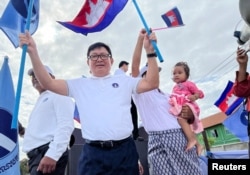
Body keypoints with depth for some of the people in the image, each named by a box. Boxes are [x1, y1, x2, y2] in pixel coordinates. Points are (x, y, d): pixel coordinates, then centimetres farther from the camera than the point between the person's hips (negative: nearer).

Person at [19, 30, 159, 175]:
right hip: (93, 153, 0)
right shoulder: (79, 85, 10)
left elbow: (152, 83, 2)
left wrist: (150, 51, -4)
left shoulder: (124, 81, 10)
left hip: (124, 150, 1)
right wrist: (33, 52, -5)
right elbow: (48, 83, 3)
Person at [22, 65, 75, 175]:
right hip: (36, 154, 9)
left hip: (48, 152, -8)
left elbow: (66, 125, -13)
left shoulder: (58, 95, 2)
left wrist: (52, 154, -22)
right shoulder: (41, 101, 28)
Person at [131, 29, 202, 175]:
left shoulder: (168, 96, 25)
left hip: (182, 138, 5)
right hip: (159, 142, -5)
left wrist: (189, 113, 3)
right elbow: (135, 66, -2)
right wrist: (141, 39, -3)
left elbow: (182, 113, 27)